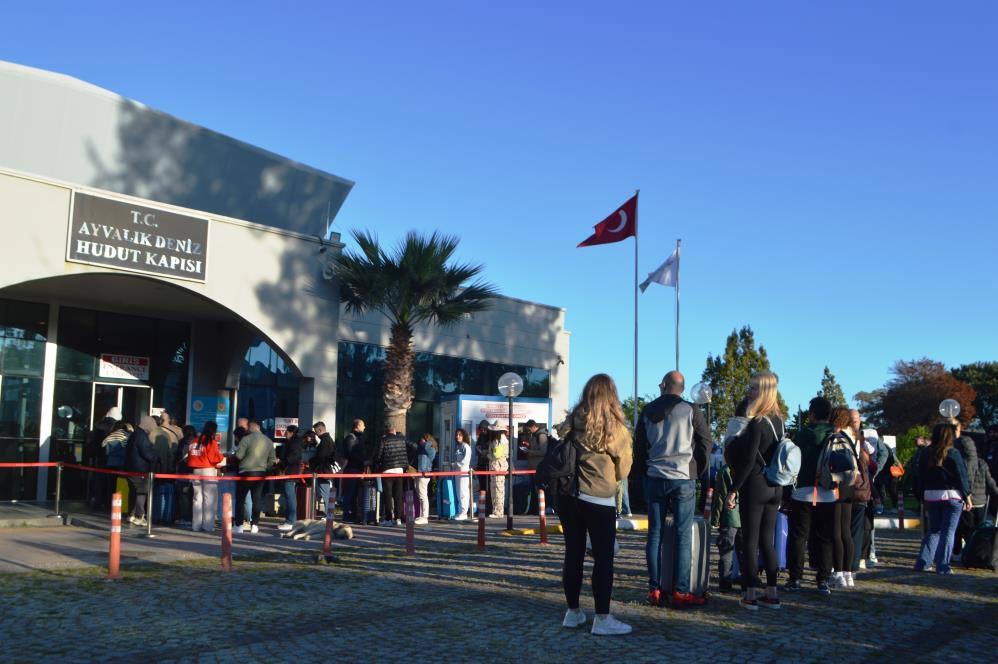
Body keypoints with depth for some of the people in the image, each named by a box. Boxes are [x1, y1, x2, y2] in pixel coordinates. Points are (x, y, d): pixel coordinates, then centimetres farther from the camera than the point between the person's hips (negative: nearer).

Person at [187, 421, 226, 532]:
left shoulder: (194, 441, 7)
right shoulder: (212, 442, -11)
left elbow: (189, 457, 8)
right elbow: (215, 458, -13)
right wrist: (223, 458, 5)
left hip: (196, 471, 6)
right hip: (209, 471, -6)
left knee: (197, 498, 11)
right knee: (209, 499, -1)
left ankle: (196, 525, 12)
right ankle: (208, 525, -4)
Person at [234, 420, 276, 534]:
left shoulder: (246, 439, -12)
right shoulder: (268, 441, 5)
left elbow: (238, 455, -13)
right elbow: (272, 460, 7)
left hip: (246, 472, -4)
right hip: (261, 473, 4)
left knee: (240, 499, 6)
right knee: (257, 499, 9)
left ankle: (239, 525, 4)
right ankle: (255, 525, 8)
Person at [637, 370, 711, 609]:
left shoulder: (647, 411, 5)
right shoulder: (691, 411, -4)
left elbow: (639, 445, 10)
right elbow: (705, 442, 0)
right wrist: (698, 471, 11)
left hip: (653, 479, 3)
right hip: (683, 479, -3)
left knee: (655, 533, 7)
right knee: (684, 535, 0)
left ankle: (655, 589, 10)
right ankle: (681, 592, -1)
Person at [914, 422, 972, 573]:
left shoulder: (926, 454, 4)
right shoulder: (953, 453, -10)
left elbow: (921, 478, 7)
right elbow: (961, 477, -10)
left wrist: (923, 499, 14)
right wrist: (967, 497, -1)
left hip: (930, 497, 5)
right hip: (951, 496, -4)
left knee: (933, 530, 15)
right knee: (948, 531, 2)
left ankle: (923, 563, 10)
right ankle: (943, 566, -1)